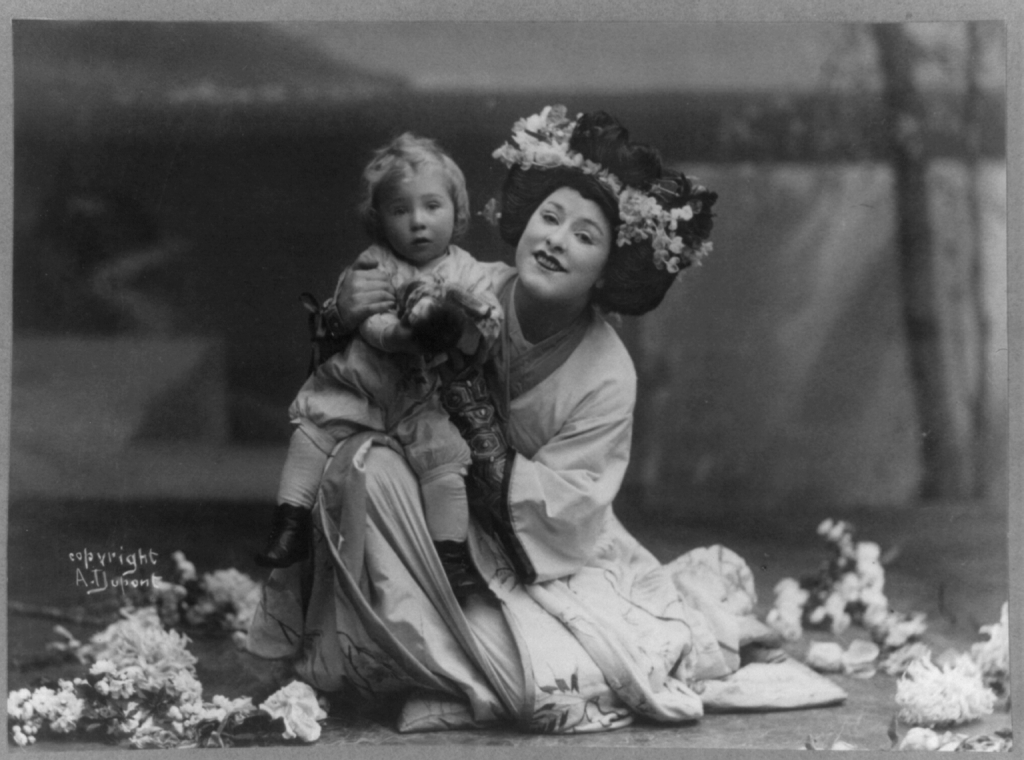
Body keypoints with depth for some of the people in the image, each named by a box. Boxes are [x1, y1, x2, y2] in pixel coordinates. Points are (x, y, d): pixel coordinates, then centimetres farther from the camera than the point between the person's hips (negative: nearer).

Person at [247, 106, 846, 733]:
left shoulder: (608, 376, -16)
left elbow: (559, 510, -19)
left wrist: (473, 407, -27)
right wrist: (337, 322, -24)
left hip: (552, 561, -1)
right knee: (365, 461, -29)